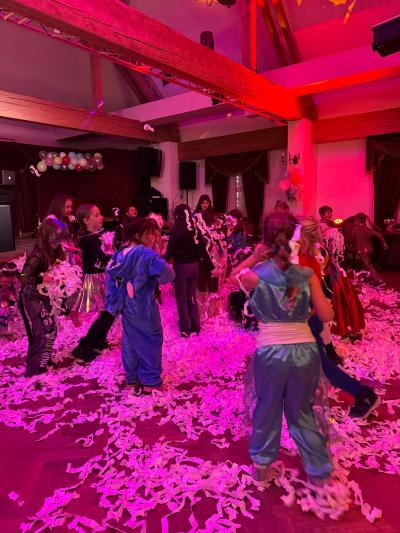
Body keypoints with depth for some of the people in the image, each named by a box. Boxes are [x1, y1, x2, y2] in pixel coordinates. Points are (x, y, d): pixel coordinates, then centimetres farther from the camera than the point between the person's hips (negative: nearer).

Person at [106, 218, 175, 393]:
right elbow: (167, 275, -25)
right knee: (151, 342, 7)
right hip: (144, 308, -7)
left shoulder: (119, 255, 4)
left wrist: (113, 303, 17)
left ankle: (133, 378, 30)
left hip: (127, 307, 7)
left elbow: (111, 279, 10)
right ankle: (149, 382, 13)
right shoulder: (146, 254, -19)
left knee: (130, 342, 17)